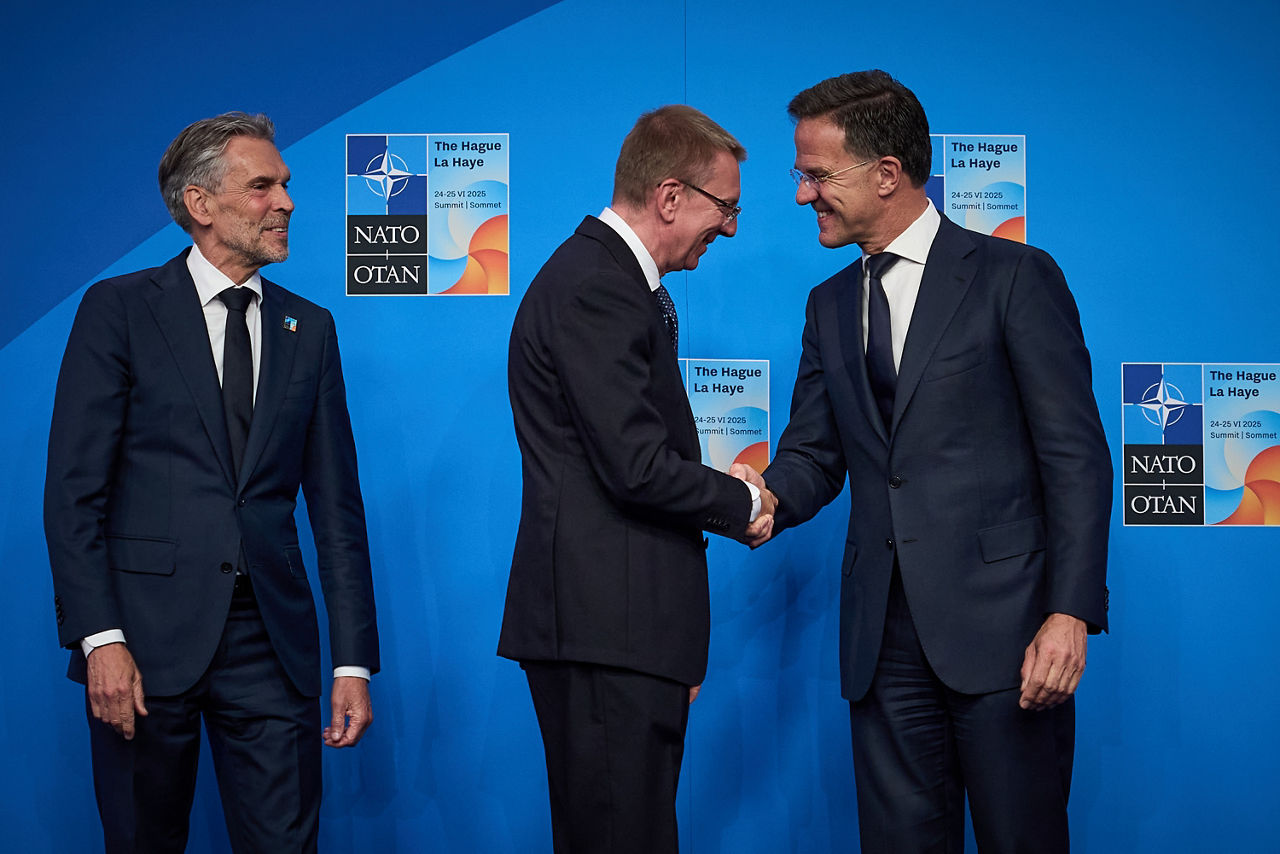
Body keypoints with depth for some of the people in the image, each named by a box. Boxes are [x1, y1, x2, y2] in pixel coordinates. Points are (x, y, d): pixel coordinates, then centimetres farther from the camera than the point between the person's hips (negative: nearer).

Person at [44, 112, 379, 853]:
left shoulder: (309, 328, 12)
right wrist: (100, 638, -13)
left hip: (272, 643, 3)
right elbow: (75, 491, -4)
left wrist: (354, 660, 4)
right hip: (148, 637, -2)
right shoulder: (119, 310, 1)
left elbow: (336, 504, 10)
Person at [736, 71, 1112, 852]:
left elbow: (1075, 455, -6)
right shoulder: (830, 306, 17)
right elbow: (815, 455, 17)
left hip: (1000, 623, -5)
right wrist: (764, 499, -7)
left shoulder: (1014, 276, -3)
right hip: (884, 637, 5)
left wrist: (1071, 611, -15)